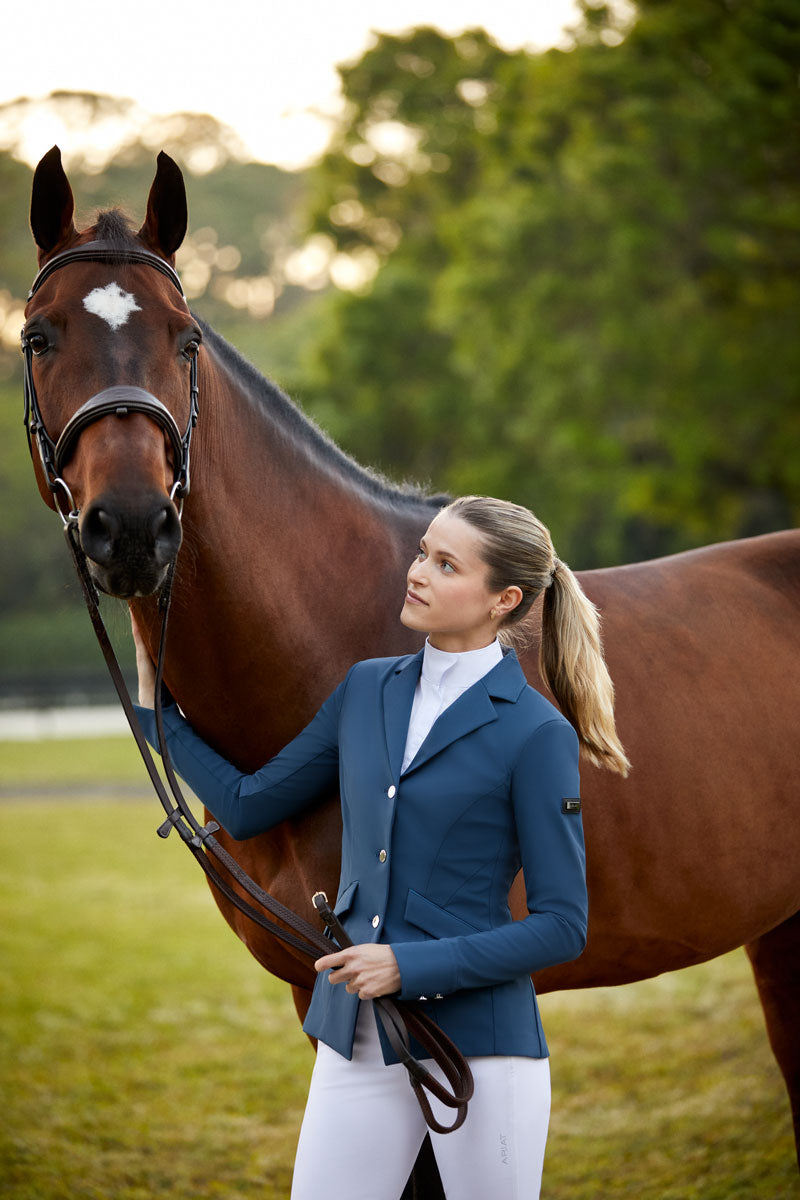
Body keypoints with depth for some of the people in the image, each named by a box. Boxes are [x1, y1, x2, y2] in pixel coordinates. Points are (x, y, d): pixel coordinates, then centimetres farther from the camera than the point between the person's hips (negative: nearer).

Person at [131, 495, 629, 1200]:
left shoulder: (537, 735, -9)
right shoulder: (367, 690, 8)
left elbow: (562, 927, -9)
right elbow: (248, 806, 17)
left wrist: (411, 965, -17)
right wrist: (155, 691, 18)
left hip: (479, 1042, -5)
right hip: (356, 1041, 5)